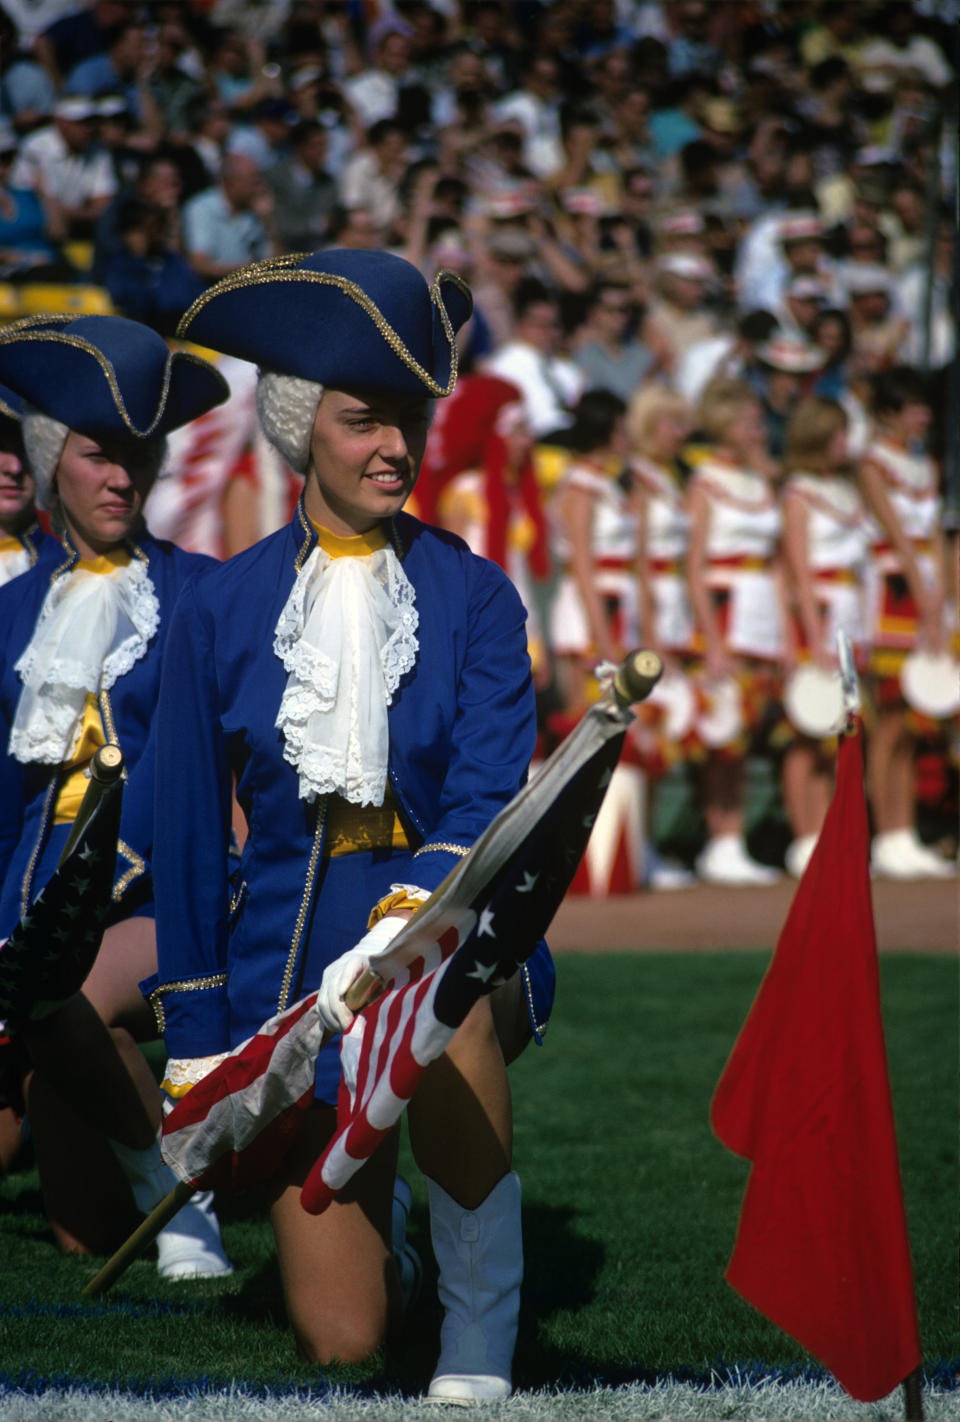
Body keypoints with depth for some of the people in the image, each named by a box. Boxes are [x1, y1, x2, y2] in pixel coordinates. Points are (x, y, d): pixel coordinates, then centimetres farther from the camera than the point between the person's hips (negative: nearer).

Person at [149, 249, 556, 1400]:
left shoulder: (473, 595, 0)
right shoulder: (220, 610, 3)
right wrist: (194, 1042, 5)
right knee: (337, 1342, -5)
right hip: (290, 950, 1)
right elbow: (190, 835, 7)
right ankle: (365, 1212, 35)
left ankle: (480, 1347, -23)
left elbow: (490, 798, -10)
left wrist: (415, 915, -29)